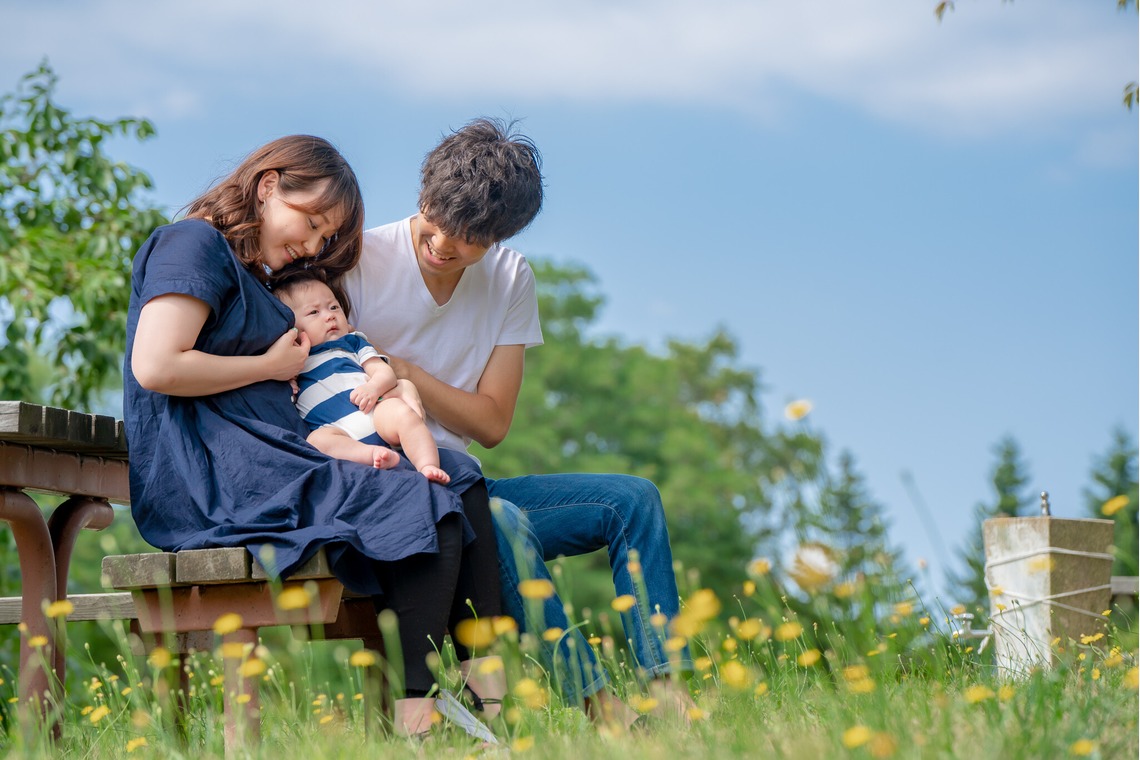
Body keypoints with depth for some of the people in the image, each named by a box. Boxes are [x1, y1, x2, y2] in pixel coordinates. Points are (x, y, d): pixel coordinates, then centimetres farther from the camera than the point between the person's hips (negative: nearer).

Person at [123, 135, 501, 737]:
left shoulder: (253, 275, 29)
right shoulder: (194, 243, 0)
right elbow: (156, 366, -15)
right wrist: (271, 366, -3)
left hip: (269, 469, 9)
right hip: (213, 479, -9)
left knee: (462, 485, -5)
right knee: (427, 507, -21)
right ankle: (415, 715, -24)